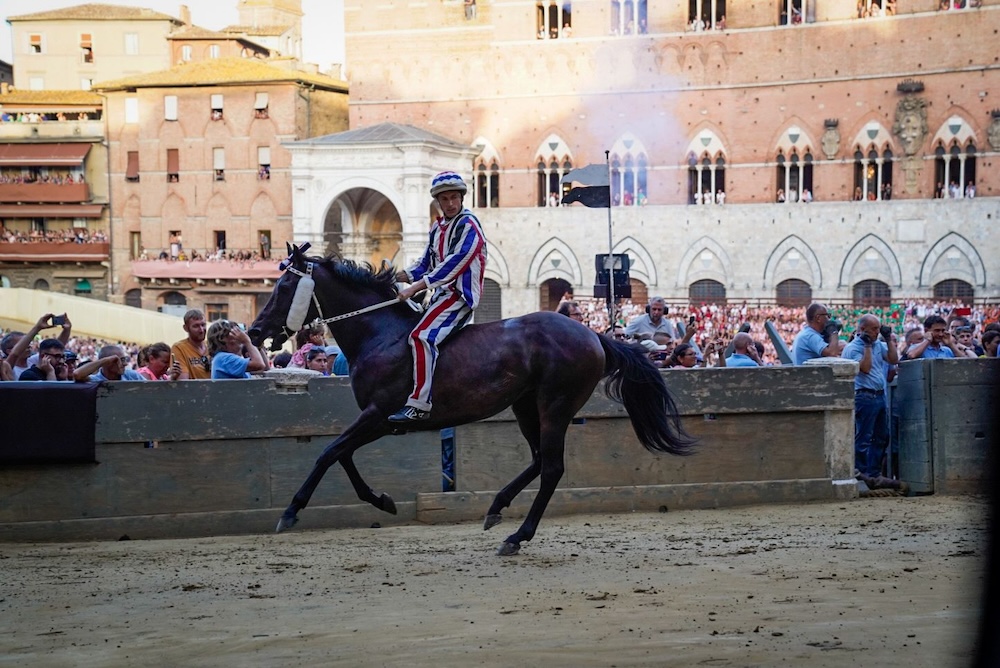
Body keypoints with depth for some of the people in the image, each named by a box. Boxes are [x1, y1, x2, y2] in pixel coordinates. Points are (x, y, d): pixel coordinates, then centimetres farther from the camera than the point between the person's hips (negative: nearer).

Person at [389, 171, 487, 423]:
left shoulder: (468, 225, -10)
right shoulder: (437, 227, 17)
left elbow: (455, 264, -19)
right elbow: (426, 263, 19)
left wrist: (416, 287, -22)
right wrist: (399, 277, 1)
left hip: (460, 294, -10)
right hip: (442, 293, 10)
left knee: (421, 336, -26)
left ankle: (419, 404, -32)